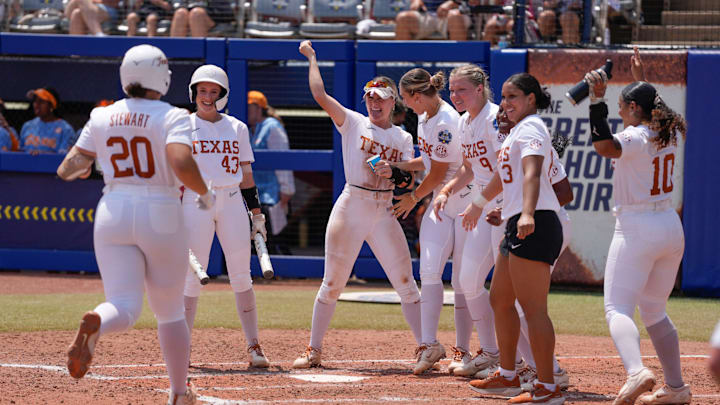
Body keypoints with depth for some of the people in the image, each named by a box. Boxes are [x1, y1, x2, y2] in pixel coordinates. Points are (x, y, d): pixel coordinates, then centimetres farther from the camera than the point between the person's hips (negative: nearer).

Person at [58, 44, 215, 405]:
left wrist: (71, 170, 26)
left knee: (124, 307, -5)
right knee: (170, 311, 17)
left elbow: (74, 164, 2)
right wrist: (205, 193, -7)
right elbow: (181, 162, -24)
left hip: (113, 214, 2)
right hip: (161, 216, -2)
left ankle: (94, 323, -41)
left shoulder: (101, 118, 3)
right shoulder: (172, 117, -8)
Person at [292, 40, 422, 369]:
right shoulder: (353, 123, 5)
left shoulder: (403, 138, 12)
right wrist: (312, 58, 0)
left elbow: (410, 180, 6)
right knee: (332, 283, 3)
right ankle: (313, 350, 12)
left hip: (385, 212, 2)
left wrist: (393, 172, -14)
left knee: (406, 284, -3)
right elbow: (320, 95, -5)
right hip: (351, 207, -2)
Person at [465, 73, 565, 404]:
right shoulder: (519, 129, 23)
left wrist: (527, 214, -41)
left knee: (533, 307, -14)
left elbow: (532, 172, -26)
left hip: (535, 226, -11)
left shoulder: (531, 128, -9)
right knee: (500, 299, 19)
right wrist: (478, 204, 52)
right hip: (518, 227, 11)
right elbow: (504, 174, 38)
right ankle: (507, 377, 30)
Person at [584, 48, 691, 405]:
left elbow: (605, 147, -35)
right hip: (671, 228, 8)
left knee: (618, 309, -11)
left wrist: (597, 101, -33)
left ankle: (636, 370, -36)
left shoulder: (635, 137, -14)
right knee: (654, 311, 20)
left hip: (636, 231, -8)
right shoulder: (669, 133, 8)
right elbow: (651, 113, 32)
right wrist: (640, 81, 37)